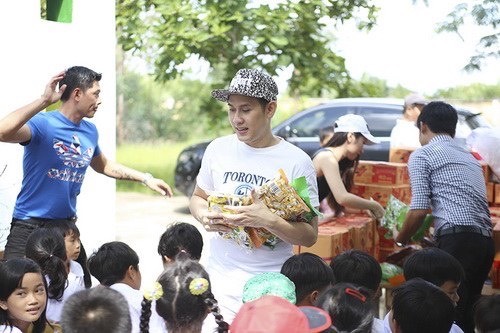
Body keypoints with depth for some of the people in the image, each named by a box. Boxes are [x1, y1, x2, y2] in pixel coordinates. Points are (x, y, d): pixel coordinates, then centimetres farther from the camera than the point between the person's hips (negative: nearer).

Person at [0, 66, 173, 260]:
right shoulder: (43, 124, -14)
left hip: (67, 225, 7)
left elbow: (103, 166, 28)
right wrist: (44, 101, -35)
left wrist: (146, 178, 24)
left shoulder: (89, 131, 8)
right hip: (29, 226, -6)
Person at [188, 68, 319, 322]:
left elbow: (310, 235, -7)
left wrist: (269, 221, -24)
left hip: (271, 286, -3)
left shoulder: (297, 162, -8)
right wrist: (203, 215, -6)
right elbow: (198, 197, 17)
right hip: (219, 280, 3)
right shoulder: (217, 149, 2)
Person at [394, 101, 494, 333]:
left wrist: (400, 240, 13)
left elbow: (419, 209, -4)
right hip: (485, 241, 8)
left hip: (457, 240, -8)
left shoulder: (422, 155, 5)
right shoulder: (469, 157, 27)